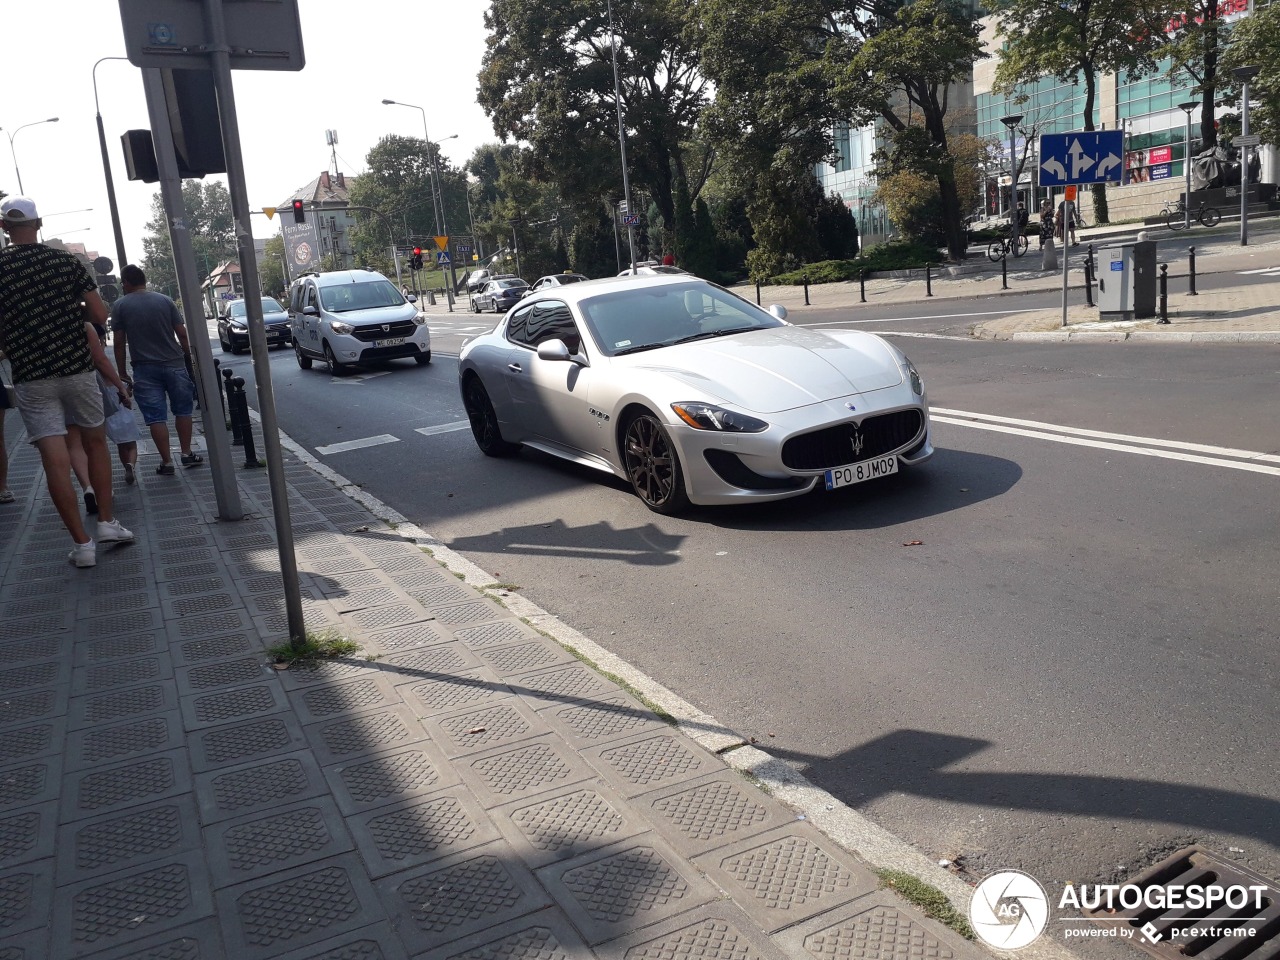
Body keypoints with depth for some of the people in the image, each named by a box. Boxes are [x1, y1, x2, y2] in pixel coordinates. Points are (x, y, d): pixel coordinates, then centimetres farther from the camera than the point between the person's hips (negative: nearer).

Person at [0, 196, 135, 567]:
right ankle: (107, 522, 19)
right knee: (96, 442, 19)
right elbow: (99, 314, 0)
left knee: (56, 462, -1)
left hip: (30, 377, -1)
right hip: (77, 368, 1)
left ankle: (81, 543, 1)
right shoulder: (65, 260, 0)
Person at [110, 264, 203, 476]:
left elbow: (119, 343, -2)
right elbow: (182, 334, -2)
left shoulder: (119, 306, -2)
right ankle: (187, 453, 15)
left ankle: (167, 462, 1)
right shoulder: (165, 300, 1)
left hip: (144, 368, -1)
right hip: (174, 364, 1)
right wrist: (188, 356, 12)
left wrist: (122, 372, 5)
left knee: (156, 417, 1)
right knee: (182, 410, 14)